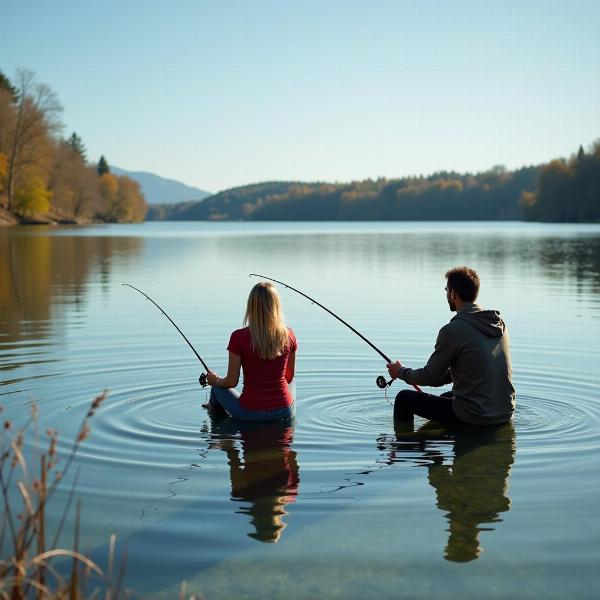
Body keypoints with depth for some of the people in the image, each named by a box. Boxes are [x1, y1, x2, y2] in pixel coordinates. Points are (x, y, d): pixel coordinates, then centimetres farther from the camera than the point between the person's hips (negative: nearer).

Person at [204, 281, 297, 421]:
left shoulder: (239, 337, -14)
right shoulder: (288, 335, -5)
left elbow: (231, 382, -7)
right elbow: (289, 378, 7)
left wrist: (215, 380, 15)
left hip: (250, 413, -2)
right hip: (285, 412, 3)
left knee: (218, 387, 27)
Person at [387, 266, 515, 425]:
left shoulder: (453, 330, -17)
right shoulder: (499, 324, 6)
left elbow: (430, 377, -7)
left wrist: (401, 372, 13)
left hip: (476, 417, -8)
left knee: (404, 398, 7)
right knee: (446, 397, 36)